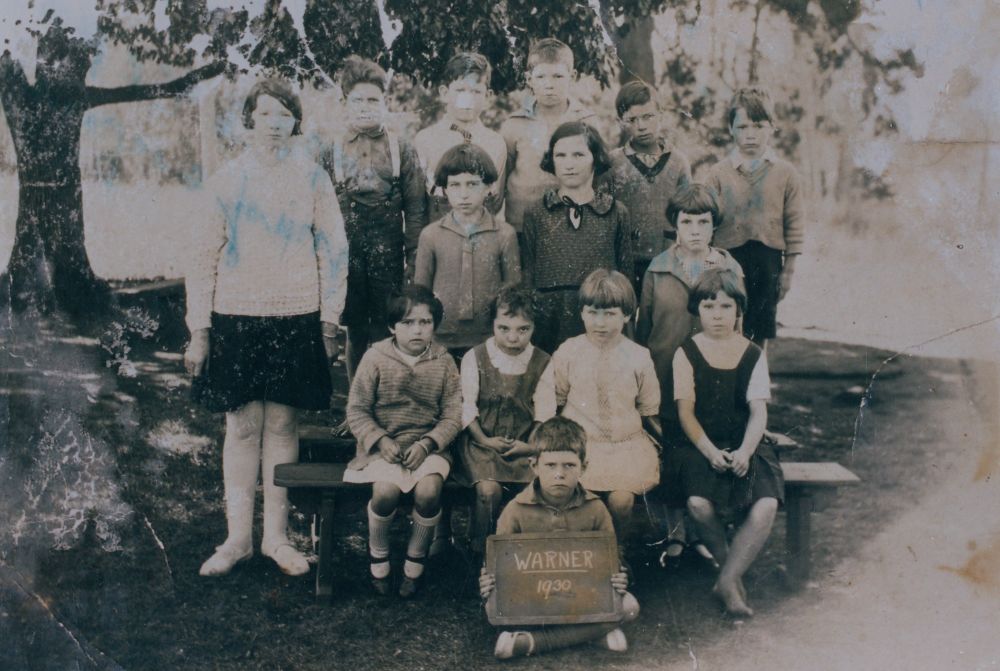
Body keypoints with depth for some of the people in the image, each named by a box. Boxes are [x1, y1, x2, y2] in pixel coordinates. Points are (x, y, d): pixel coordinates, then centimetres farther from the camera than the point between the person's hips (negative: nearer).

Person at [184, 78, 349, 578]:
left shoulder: (312, 179, 5)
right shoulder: (228, 181, 5)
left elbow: (333, 252, 5)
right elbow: (204, 258, 5)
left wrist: (329, 322, -1)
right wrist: (198, 330, 0)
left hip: (295, 319, 0)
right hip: (235, 318, 0)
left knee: (282, 425, 5)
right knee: (242, 426, 3)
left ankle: (276, 535, 16)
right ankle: (237, 537, 14)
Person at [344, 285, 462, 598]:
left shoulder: (443, 361, 3)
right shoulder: (376, 357, 0)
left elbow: (453, 415, 1)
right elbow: (356, 409, 1)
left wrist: (427, 443, -14)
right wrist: (380, 440, -13)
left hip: (428, 446, 1)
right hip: (384, 445, -1)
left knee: (429, 491, -28)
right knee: (386, 491, -29)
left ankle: (415, 562, -1)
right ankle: (378, 558, 1)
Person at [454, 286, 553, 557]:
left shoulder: (542, 363, 3)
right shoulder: (475, 357, -1)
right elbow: (467, 405, -1)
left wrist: (532, 443, -10)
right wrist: (483, 439, -9)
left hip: (524, 442, 2)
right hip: (484, 440, -2)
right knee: (489, 489, -26)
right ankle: (481, 550, -5)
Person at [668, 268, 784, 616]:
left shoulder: (753, 355, 9)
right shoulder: (686, 353, 3)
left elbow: (758, 412, 1)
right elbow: (686, 411, -4)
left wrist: (745, 451, -17)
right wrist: (710, 451, -18)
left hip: (744, 448, 2)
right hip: (701, 447, -2)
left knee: (765, 507, -26)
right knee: (698, 503, -31)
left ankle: (727, 580, -11)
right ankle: (733, 572, -3)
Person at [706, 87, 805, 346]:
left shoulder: (785, 172, 2)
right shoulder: (719, 173, 1)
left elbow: (794, 222, 4)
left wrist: (788, 269, 3)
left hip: (768, 259, 1)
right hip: (728, 257, -1)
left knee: (760, 334, 9)